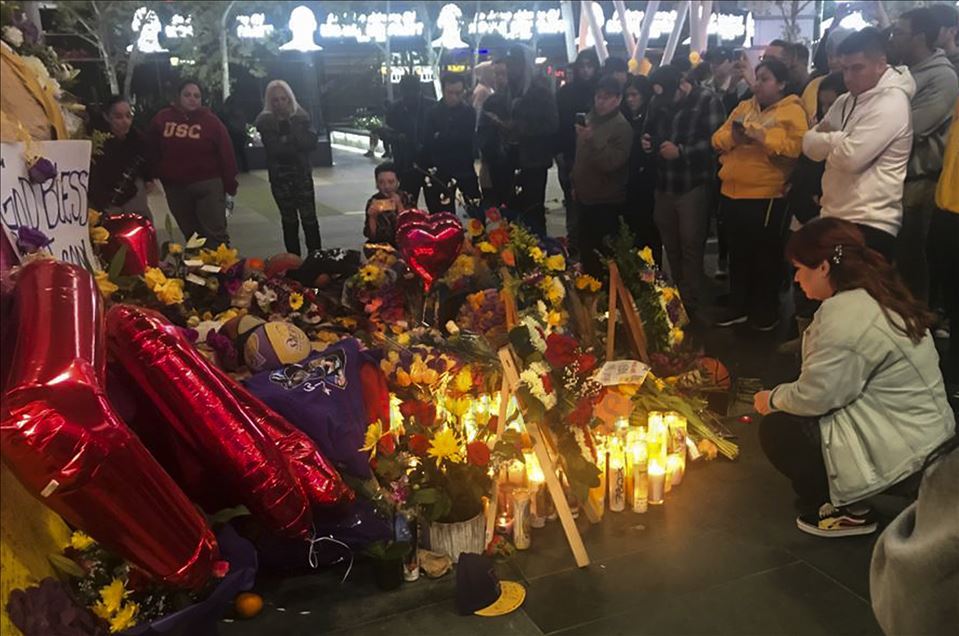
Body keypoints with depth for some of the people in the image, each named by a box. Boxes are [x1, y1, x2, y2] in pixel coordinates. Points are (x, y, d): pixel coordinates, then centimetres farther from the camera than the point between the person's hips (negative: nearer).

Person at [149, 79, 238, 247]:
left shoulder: (211, 121, -3)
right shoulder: (162, 119, 4)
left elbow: (226, 155, -4)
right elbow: (152, 151, 12)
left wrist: (230, 187, -6)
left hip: (207, 184, -3)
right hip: (175, 187, 3)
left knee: (216, 235, -7)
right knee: (192, 236, 14)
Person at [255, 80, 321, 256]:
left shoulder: (301, 118, 2)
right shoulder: (265, 122, -3)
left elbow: (310, 142, -10)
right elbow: (274, 149, -15)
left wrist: (287, 140, -18)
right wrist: (296, 143, -14)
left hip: (302, 173, 1)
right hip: (280, 176, 0)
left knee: (309, 217, -3)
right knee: (289, 220, 6)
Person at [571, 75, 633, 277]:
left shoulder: (622, 126, -13)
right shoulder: (590, 119, 12)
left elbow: (611, 163, -23)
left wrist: (592, 140, -32)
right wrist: (576, 184, 21)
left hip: (606, 202, -7)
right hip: (586, 198, 8)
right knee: (586, 250, 15)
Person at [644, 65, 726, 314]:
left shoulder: (707, 100, -10)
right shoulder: (658, 102, 9)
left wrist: (681, 151, -24)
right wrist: (648, 142, 0)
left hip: (693, 185, -6)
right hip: (664, 184, 6)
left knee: (690, 245, -2)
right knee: (670, 244, 14)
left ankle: (690, 301, 9)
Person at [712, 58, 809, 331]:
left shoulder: (792, 111, -5)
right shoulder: (744, 107, 15)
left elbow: (798, 147, -19)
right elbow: (718, 139, 10)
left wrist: (762, 137, -24)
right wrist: (733, 137, -11)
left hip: (766, 196, -6)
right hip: (732, 193, 6)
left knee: (766, 257, 6)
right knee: (738, 254, 15)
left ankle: (767, 311, 20)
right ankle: (738, 307, 27)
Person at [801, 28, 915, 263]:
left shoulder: (891, 103, -13)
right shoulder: (845, 102, 15)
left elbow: (851, 156, -23)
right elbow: (808, 144, 8)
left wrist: (827, 139, -2)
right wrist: (836, 140, -12)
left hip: (869, 222, -9)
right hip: (834, 216, 9)